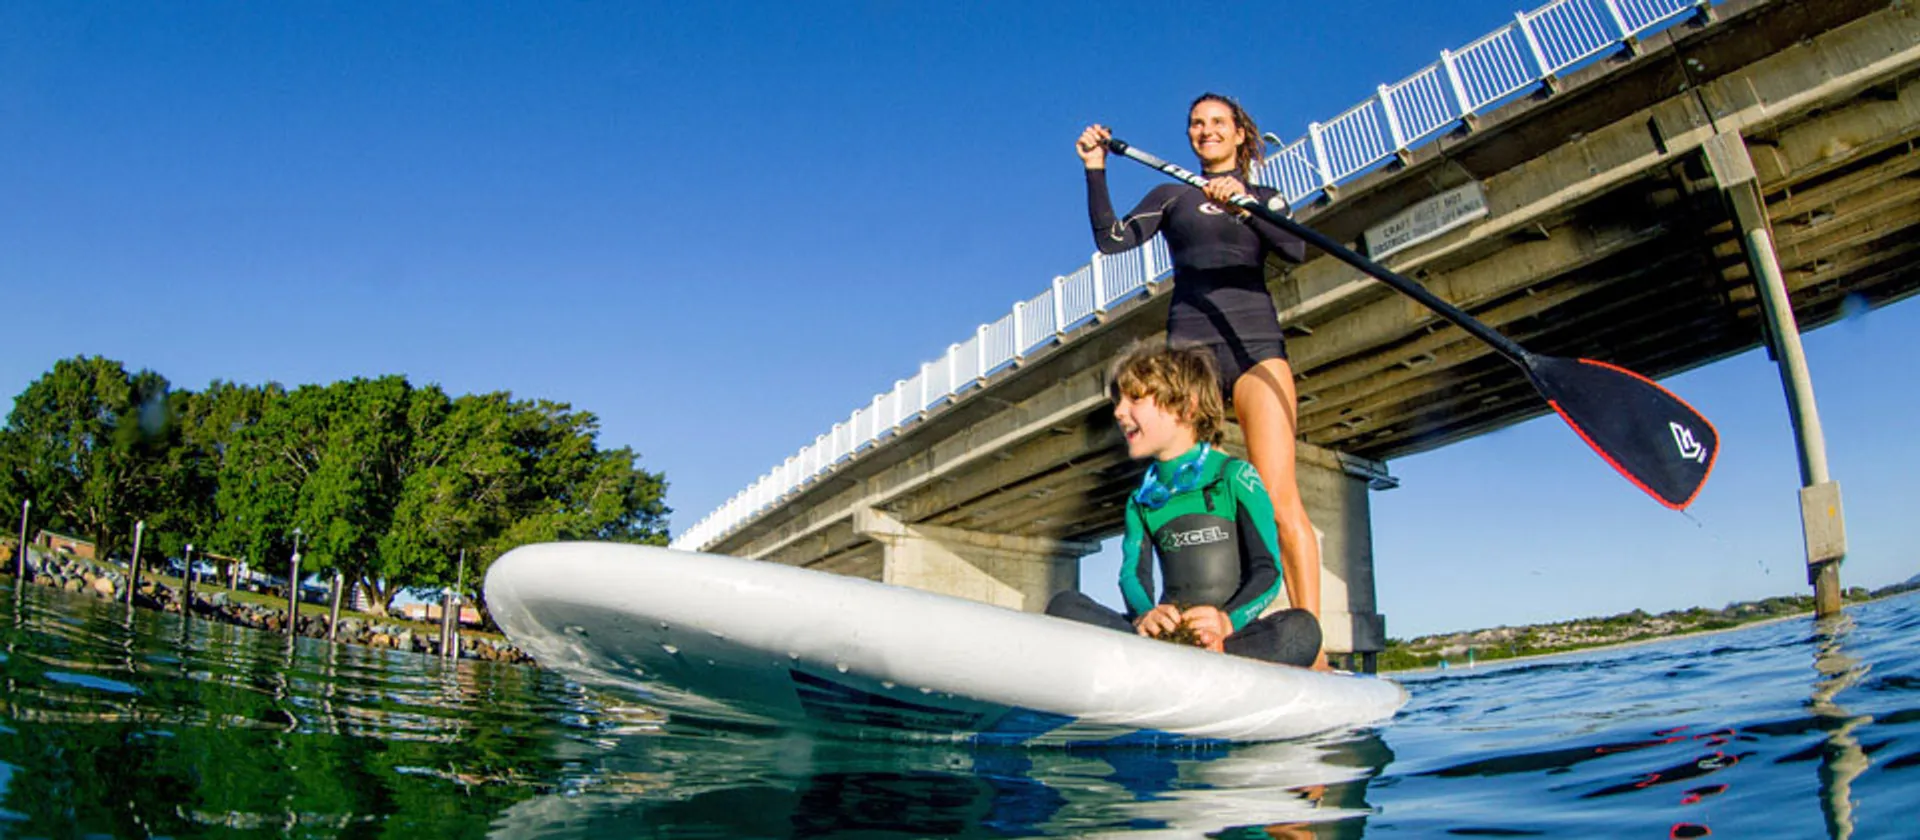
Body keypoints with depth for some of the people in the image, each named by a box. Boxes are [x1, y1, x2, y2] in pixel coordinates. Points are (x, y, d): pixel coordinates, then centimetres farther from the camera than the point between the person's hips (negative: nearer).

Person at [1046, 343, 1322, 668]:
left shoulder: (1235, 477, 4)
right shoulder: (1140, 501, 17)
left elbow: (1268, 571, -4)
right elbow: (1132, 575, 3)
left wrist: (1227, 621, -24)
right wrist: (1144, 614, -22)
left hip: (1229, 635, -3)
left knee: (1300, 629, -34)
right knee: (1064, 605, -19)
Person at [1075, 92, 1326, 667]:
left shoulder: (1263, 197, 19)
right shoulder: (1171, 196, 21)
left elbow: (1296, 248, -1)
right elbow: (1111, 239, 6)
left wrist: (1241, 204, -17)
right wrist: (1095, 171, -5)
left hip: (1255, 343, -1)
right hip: (1188, 345, 1)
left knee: (1277, 497, -14)